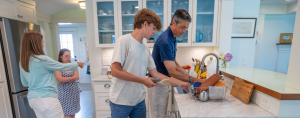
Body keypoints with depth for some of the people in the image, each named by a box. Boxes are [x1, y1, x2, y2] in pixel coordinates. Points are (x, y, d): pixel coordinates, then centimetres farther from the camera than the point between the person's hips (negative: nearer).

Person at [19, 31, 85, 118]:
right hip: (46, 99, -8)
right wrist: (77, 64, 7)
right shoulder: (42, 59, -18)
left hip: (32, 99, 9)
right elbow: (62, 67, -7)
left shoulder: (22, 63, 5)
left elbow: (25, 83, 16)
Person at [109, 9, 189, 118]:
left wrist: (179, 83, 7)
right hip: (121, 101, -5)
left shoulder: (146, 49, 5)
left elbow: (155, 74, 7)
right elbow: (115, 71, -18)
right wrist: (142, 80, -16)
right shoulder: (124, 41, -14)